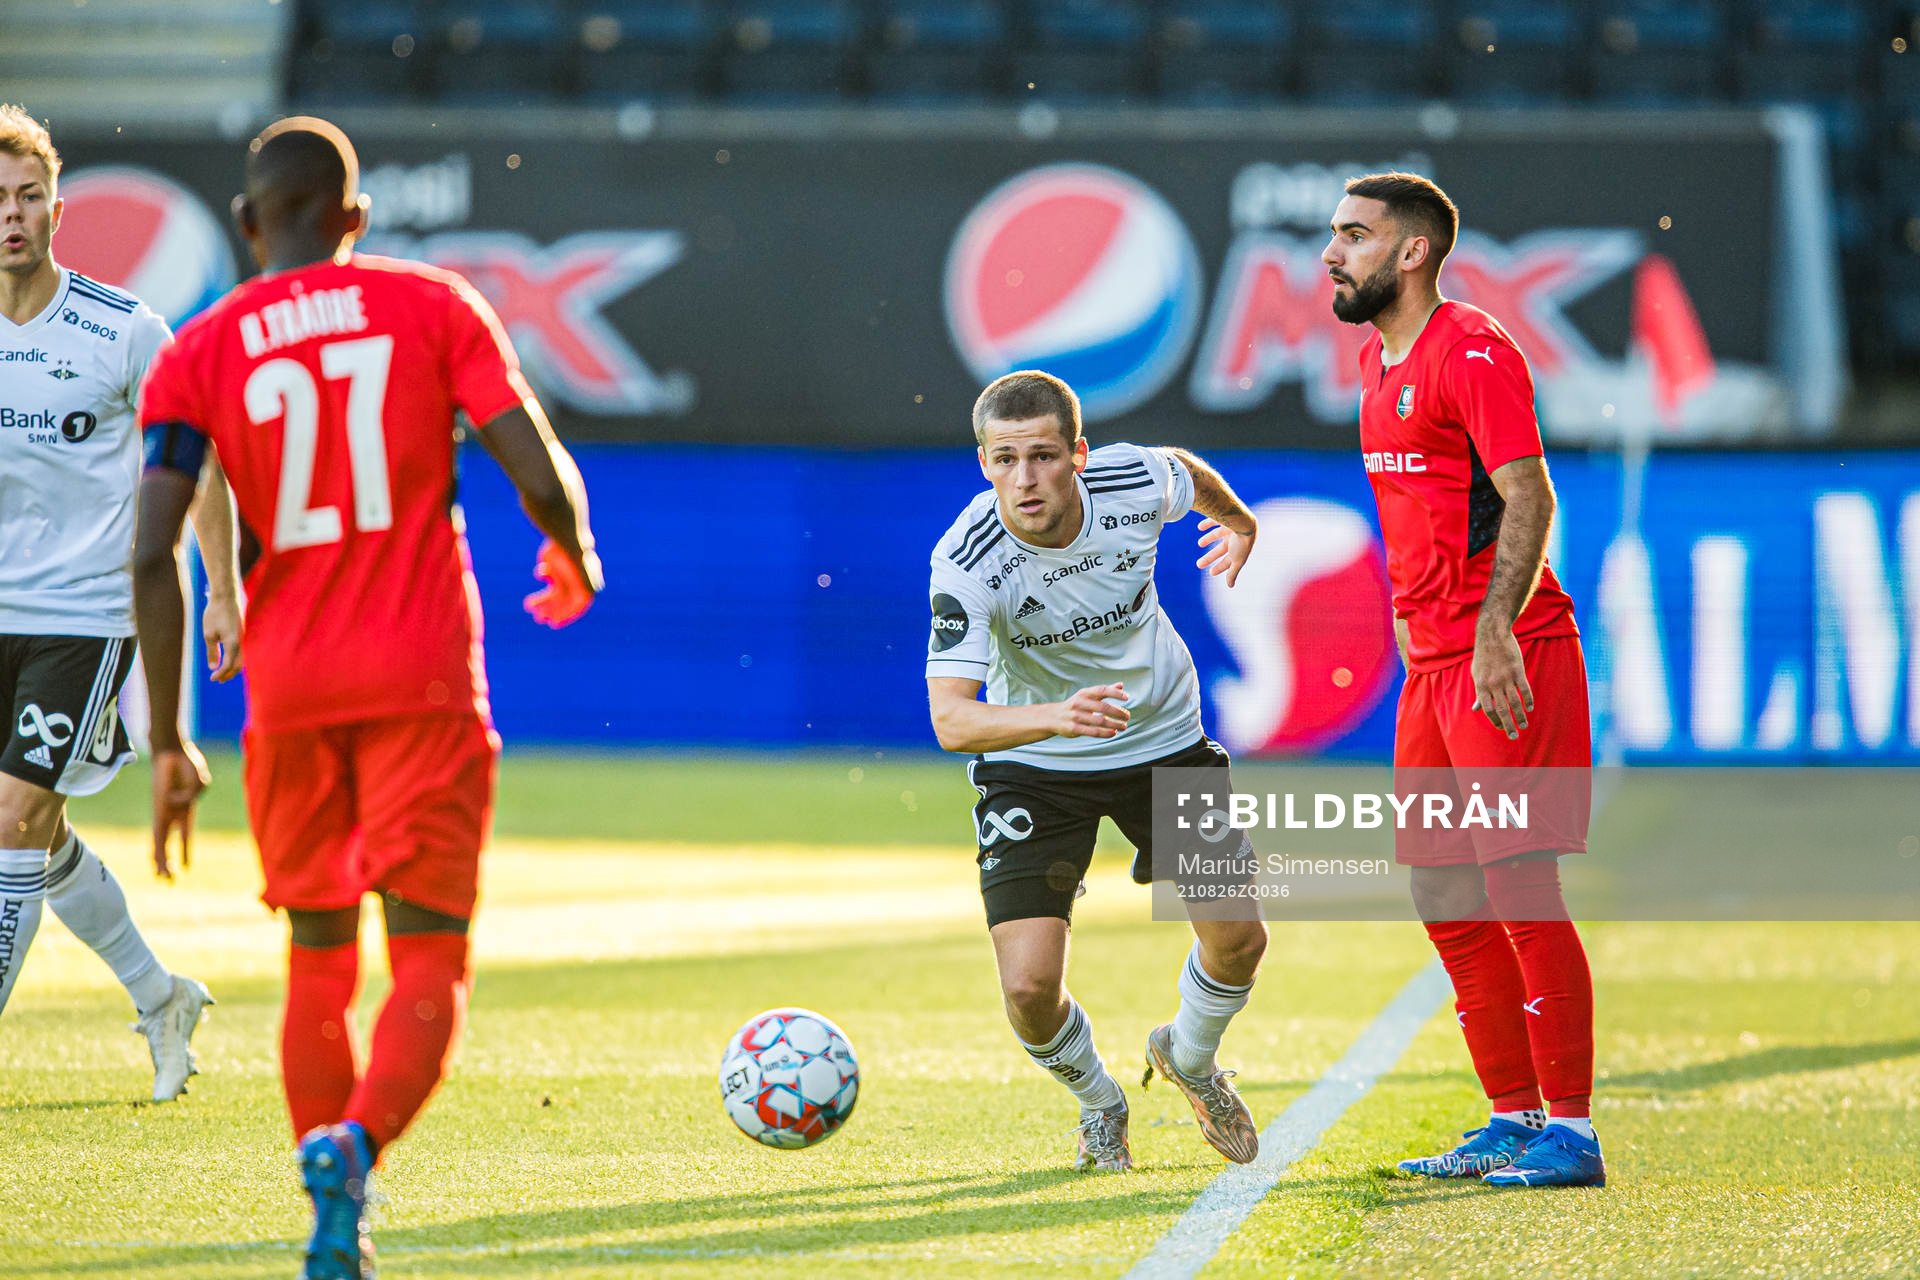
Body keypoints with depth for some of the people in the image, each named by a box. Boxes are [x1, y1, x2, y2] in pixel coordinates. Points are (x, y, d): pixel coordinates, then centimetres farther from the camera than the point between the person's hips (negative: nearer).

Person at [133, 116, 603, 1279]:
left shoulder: (199, 354, 4)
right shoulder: (434, 306, 3)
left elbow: (154, 553, -6)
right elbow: (543, 478, -5)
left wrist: (171, 743, 0)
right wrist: (573, 559, 17)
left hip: (289, 696, 2)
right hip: (424, 680, -2)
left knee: (318, 970, 17)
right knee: (430, 972, -3)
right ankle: (355, 1150, -28)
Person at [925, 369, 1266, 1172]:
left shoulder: (1137, 483, -22)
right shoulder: (965, 564, -31)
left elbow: (1188, 473, 5)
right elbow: (950, 719, -38)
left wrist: (1238, 524, 26)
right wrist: (1056, 717, -56)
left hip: (1163, 739, 3)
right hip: (1033, 766, -3)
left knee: (1238, 941, 3)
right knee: (1030, 988, -14)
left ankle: (1189, 1059, 40)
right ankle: (1098, 1105, 21)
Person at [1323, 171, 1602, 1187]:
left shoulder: (1473, 352, -12)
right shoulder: (1378, 360, 17)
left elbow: (1528, 500, -19)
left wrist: (1494, 632, -28)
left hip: (1507, 657, -10)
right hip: (1432, 660, 10)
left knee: (1518, 885, -11)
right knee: (1445, 894, 11)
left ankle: (1571, 1131, -7)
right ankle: (1514, 1119, 18)